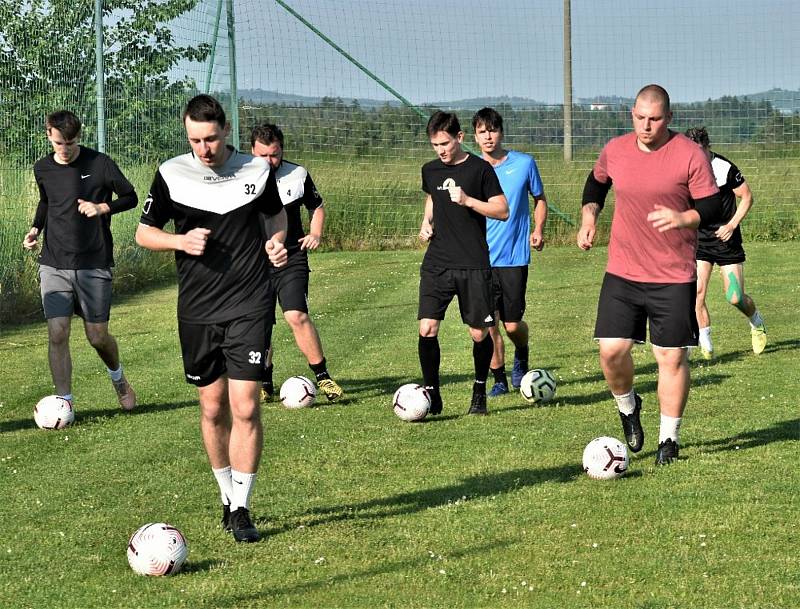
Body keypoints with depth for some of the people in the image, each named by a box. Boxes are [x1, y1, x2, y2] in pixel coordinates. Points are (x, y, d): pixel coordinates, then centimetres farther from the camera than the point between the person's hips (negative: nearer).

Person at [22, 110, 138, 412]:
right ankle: (64, 402, 1)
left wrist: (102, 208, -16)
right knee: (57, 333, -9)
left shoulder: (99, 164, -6)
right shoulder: (42, 169, 5)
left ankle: (118, 377, 36)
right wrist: (36, 228, 7)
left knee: (97, 336, 4)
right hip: (54, 265, 2)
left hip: (94, 265, -2)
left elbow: (130, 197, 1)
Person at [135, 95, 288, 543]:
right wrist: (181, 241, -13)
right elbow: (145, 233, 7)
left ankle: (242, 509, -1)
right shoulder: (172, 175, -2)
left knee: (245, 408, -8)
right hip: (197, 312, 1)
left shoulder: (258, 170, -1)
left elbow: (278, 214, 17)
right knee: (213, 409, 9)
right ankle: (227, 495, 27)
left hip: (250, 308, -1)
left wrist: (277, 241, -4)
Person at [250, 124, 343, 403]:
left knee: (297, 316, -17)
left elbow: (317, 207, 18)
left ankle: (323, 377, -9)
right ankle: (265, 382, 21)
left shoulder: (297, 174, 2)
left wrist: (316, 233, 2)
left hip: (292, 258, -1)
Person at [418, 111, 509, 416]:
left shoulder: (480, 168, -5)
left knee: (479, 333, 2)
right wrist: (427, 222, 10)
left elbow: (502, 211, -6)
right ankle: (431, 394, 3)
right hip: (436, 264, 3)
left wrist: (467, 200, -18)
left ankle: (480, 391, 25)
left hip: (474, 266, -3)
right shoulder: (430, 170, 9)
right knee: (427, 329, -10)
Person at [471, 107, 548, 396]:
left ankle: (521, 360, 33)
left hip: (514, 256, -1)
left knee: (512, 324, 0)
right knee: (489, 324, -3)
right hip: (481, 258, 1)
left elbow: (539, 199, 12)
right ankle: (499, 380, 13)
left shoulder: (524, 163, -1)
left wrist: (538, 230, -2)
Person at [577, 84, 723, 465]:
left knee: (672, 357, 1)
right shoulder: (614, 151, 3)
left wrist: (683, 218, -26)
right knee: (611, 350, -6)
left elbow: (713, 208, -7)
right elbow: (596, 182, 24)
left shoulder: (690, 155, -8)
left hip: (674, 277, -3)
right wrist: (589, 215, 8)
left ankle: (669, 439, 15)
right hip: (622, 273, 3)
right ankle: (628, 409, 25)